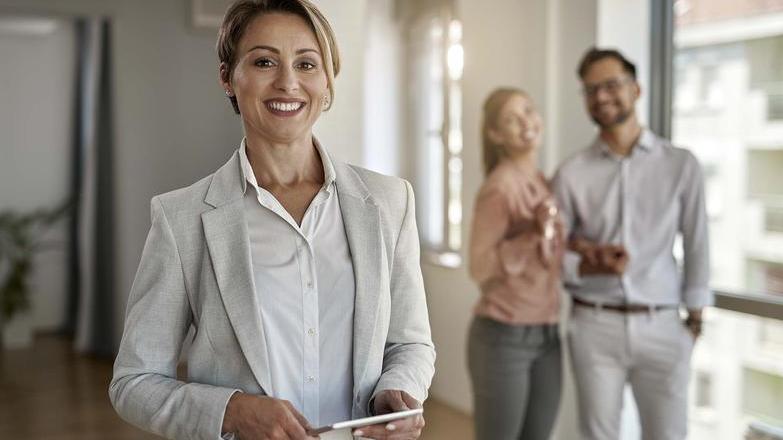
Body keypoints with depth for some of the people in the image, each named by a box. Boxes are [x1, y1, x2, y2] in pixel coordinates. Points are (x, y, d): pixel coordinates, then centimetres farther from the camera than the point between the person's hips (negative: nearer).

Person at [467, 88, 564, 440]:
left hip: (545, 337, 8)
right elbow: (480, 268, -18)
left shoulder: (544, 183, 11)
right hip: (503, 337, -7)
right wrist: (536, 234, -26)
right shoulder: (498, 186, -14)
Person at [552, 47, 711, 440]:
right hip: (595, 326, 0)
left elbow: (696, 244, 4)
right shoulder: (571, 173, -1)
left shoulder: (681, 164, 1)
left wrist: (695, 316, 5)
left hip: (662, 327, 0)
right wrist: (590, 265, -19)